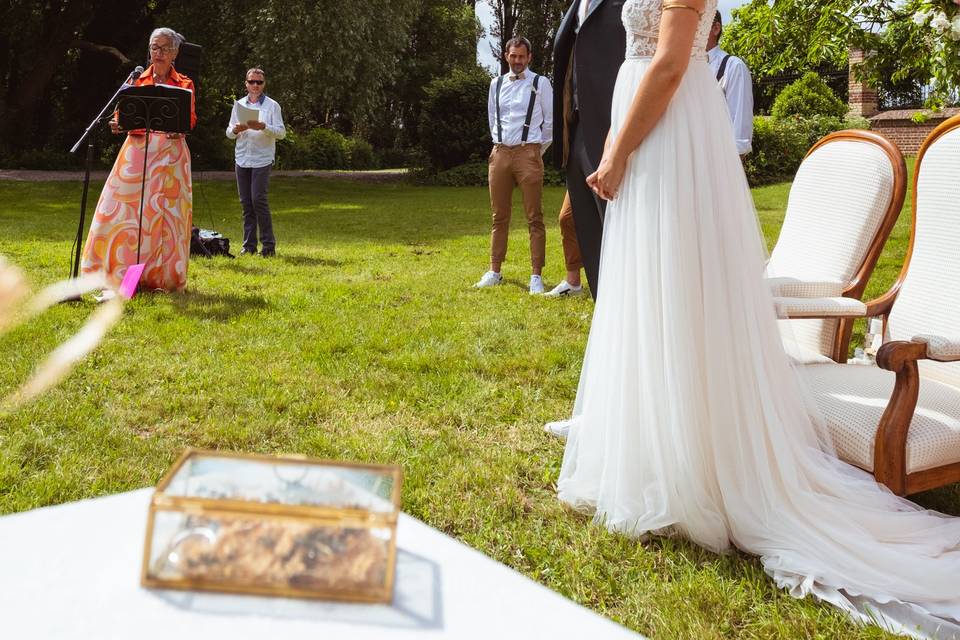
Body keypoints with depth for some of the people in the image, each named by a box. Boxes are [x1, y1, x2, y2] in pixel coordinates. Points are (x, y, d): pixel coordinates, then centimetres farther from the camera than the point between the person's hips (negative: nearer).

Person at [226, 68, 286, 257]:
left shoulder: (272, 105, 3)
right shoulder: (238, 105, 15)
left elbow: (281, 132, -4)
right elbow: (229, 133, 15)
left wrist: (263, 127, -19)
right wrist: (236, 129, -7)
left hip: (262, 160, -4)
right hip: (242, 159, 4)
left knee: (258, 199, -12)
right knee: (246, 202, 4)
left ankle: (268, 245, -4)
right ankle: (249, 245, 10)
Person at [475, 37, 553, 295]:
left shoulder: (540, 83, 1)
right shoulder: (496, 84, 12)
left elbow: (550, 121, 5)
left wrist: (540, 149, 9)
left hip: (528, 153, -4)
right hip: (500, 153, 4)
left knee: (534, 218, -5)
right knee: (499, 216, 8)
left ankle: (536, 276, -3)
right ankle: (494, 272, 15)